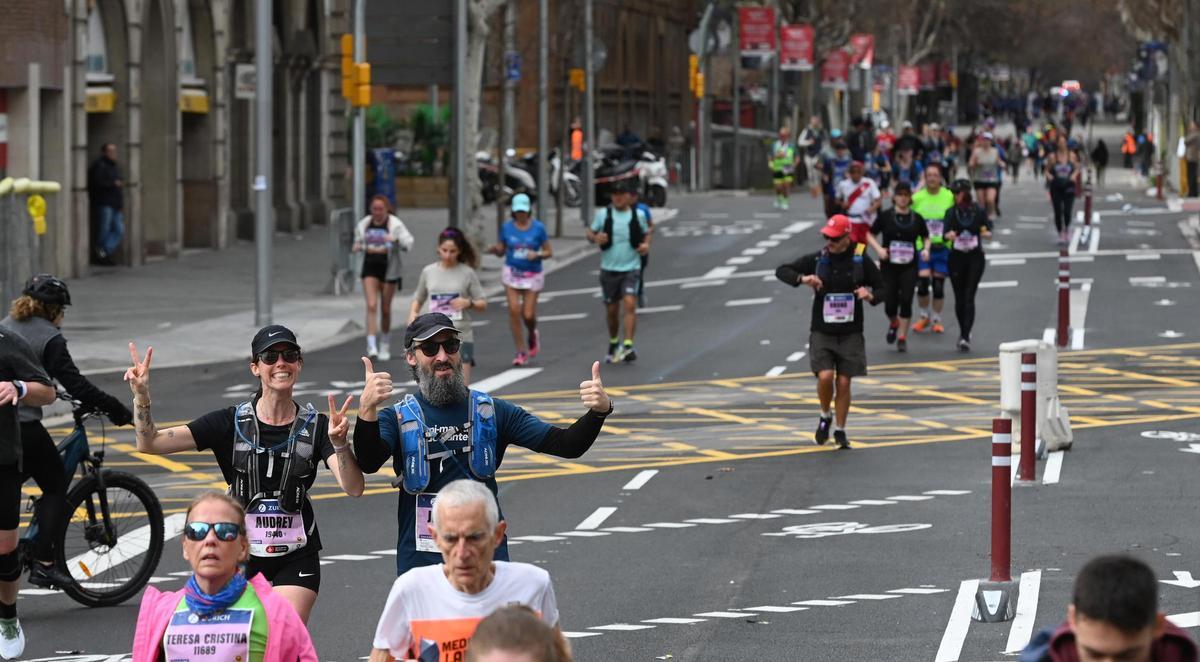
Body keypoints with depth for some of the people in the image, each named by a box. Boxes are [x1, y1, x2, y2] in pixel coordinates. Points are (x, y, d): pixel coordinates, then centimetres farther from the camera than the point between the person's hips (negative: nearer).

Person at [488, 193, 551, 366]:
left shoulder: (538, 228, -4)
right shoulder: (507, 227, 1)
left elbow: (548, 252, 0)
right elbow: (501, 250, 9)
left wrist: (537, 255, -20)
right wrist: (495, 249, -14)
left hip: (532, 275, -1)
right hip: (512, 273, 1)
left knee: (528, 315, -5)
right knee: (514, 310, -11)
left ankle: (533, 335, 33)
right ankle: (521, 352, -2)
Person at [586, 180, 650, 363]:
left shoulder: (638, 215, 0)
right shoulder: (603, 214, 0)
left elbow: (646, 233, 15)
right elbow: (590, 233, 6)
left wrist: (646, 244, -6)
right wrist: (595, 238, -17)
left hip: (631, 268, -1)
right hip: (609, 269, 1)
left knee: (630, 304, -19)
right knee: (611, 310, 10)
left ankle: (628, 346, -22)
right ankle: (614, 343, 34)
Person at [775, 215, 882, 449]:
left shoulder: (861, 260, -2)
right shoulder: (817, 259, -2)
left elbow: (881, 287, 7)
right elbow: (781, 271, 1)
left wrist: (870, 295, -16)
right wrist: (802, 278, -18)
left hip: (850, 333, 0)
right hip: (822, 331, 0)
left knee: (843, 382, 0)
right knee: (825, 376, -15)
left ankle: (840, 430, 17)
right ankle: (825, 417, 13)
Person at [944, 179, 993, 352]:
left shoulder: (979, 211, -2)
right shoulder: (951, 213, 0)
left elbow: (988, 231, -1)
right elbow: (946, 234, -7)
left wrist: (986, 233, -24)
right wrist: (949, 236, -30)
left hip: (975, 257, -2)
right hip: (956, 258, 2)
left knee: (969, 297, -10)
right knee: (959, 297, 8)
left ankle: (965, 336, -14)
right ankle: (964, 333, 26)